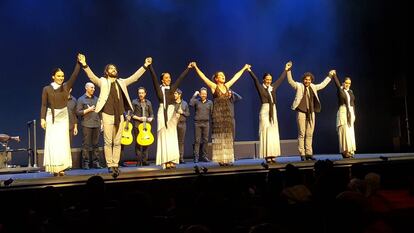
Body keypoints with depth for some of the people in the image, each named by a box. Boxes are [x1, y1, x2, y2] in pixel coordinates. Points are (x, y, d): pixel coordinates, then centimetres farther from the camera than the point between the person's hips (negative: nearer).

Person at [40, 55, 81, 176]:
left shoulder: (66, 87, 3)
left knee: (63, 142, 0)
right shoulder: (47, 89, -1)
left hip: (63, 117, 2)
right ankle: (55, 167, -1)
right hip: (51, 117, -2)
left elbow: (74, 76, -6)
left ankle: (62, 167, 5)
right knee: (53, 142, -4)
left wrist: (79, 63, -12)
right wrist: (42, 118, -9)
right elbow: (44, 105, -1)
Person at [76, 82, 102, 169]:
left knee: (96, 144, 6)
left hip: (97, 125, 4)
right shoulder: (81, 99, 3)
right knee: (86, 144, -3)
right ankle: (85, 163, 3)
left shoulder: (96, 99, 16)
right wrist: (88, 110, -12)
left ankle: (96, 162, 11)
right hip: (87, 125, -4)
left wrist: (101, 123, 11)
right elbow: (78, 112, -5)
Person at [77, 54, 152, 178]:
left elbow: (134, 77, 12)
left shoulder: (121, 82, 14)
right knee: (108, 142, 0)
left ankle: (116, 165, 11)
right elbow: (92, 76, -11)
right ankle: (110, 165, 6)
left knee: (117, 143, 5)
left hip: (120, 116, 3)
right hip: (108, 115, -3)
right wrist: (84, 65, -27)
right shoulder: (103, 82, 4)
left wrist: (145, 66, 6)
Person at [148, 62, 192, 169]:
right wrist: (150, 65, -8)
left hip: (172, 113, 2)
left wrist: (188, 68, 16)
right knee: (164, 137, -3)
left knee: (172, 138, 0)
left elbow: (181, 77, 14)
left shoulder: (173, 88, 12)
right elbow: (154, 76, -2)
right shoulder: (159, 88, 5)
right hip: (162, 113, -2)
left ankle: (172, 161, 0)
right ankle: (165, 162, -5)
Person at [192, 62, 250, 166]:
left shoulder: (227, 86, 11)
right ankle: (221, 159, 0)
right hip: (218, 114, -5)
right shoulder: (214, 87, -2)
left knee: (228, 137, 5)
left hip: (227, 114, 5)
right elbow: (203, 77, -9)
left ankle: (228, 159, 9)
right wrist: (196, 67, -15)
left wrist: (244, 68, 30)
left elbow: (236, 76, 21)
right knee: (219, 136, -3)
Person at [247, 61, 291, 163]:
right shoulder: (261, 88, 0)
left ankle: (273, 156, 8)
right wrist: (250, 71, -20)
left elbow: (281, 79, 23)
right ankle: (267, 156, -5)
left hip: (273, 111, 6)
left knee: (274, 134, 4)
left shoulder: (273, 87, 13)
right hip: (265, 111, -6)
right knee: (266, 133, -6)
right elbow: (255, 79, -11)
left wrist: (286, 70, 31)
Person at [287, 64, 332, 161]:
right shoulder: (299, 86, 1)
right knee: (302, 134, -4)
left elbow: (323, 85, 28)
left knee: (309, 134, 5)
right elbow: (290, 81, -10)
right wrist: (288, 71, -21)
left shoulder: (313, 87, 14)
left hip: (311, 113, 5)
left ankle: (309, 154, 11)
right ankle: (302, 154, 0)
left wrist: (329, 76, 32)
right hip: (301, 112, -4)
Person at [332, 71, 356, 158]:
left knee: (350, 132, 5)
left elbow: (353, 104, 15)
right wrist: (334, 75, -25)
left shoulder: (351, 92, 14)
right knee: (344, 131, -8)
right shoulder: (340, 90, 1)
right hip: (343, 112, -5)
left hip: (350, 113, 6)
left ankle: (350, 151, 10)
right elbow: (337, 83, -15)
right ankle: (345, 151, -6)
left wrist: (354, 114, 11)